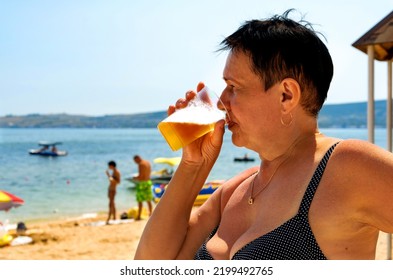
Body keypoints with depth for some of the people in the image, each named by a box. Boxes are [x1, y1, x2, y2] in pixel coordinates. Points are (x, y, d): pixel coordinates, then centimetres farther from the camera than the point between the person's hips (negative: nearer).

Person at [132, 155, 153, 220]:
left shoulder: (141, 164, -15)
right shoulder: (148, 162, 12)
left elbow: (140, 175, -20)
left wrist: (135, 178, -1)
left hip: (142, 183, -8)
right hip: (148, 181, 8)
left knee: (140, 200, -4)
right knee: (148, 200, 13)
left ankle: (138, 216, -4)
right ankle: (150, 213, 15)